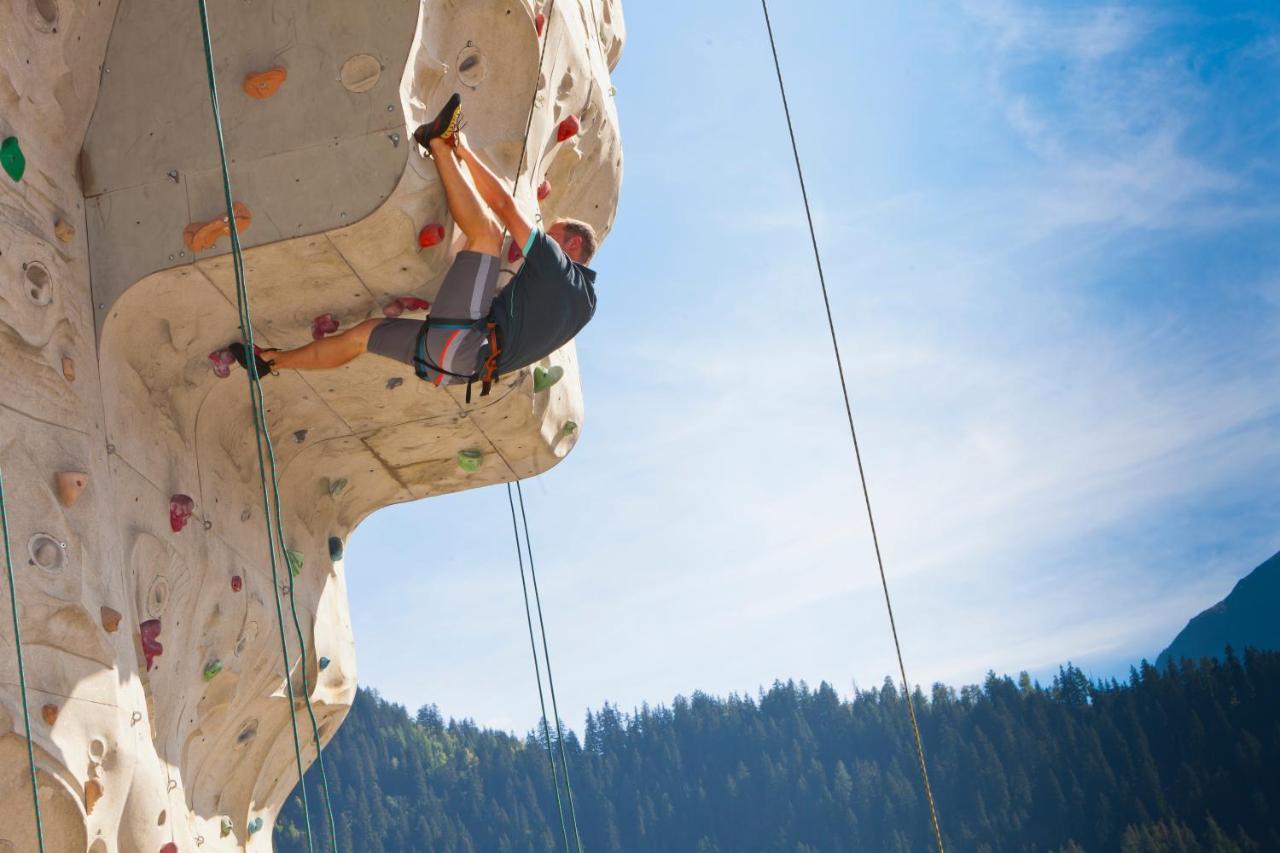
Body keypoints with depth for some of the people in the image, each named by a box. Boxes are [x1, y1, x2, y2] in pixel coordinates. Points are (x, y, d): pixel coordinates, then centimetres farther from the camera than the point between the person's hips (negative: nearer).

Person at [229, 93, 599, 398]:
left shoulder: (558, 266, 1)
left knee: (486, 229, -13)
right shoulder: (584, 303, 23)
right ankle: (273, 360, 38)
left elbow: (506, 206, -1)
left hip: (459, 340, -9)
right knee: (363, 333, 27)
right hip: (463, 363, 9)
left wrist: (465, 152, 9)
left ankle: (441, 141, -1)